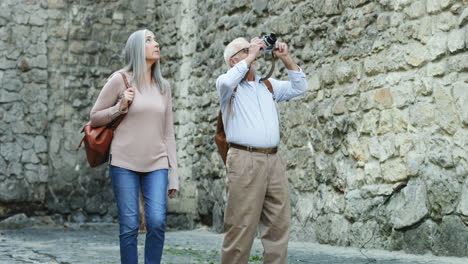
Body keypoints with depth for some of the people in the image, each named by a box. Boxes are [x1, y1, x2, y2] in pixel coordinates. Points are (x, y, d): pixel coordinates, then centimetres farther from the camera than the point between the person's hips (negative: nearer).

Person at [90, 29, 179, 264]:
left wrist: (173, 172, 8)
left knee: (157, 223, -11)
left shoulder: (163, 86, 11)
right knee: (129, 226, -4)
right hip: (124, 163, -3)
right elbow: (94, 118, 5)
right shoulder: (120, 80, -1)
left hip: (156, 165, 3)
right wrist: (120, 108, -12)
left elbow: (168, 132, 12)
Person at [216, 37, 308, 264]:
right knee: (241, 226, -8)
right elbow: (227, 82, -19)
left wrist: (286, 58, 9)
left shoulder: (268, 85, 21)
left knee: (278, 225, 4)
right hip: (245, 160, -6)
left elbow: (299, 87, 17)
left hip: (273, 160, 6)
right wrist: (250, 56, -9)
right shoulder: (227, 84, 5)